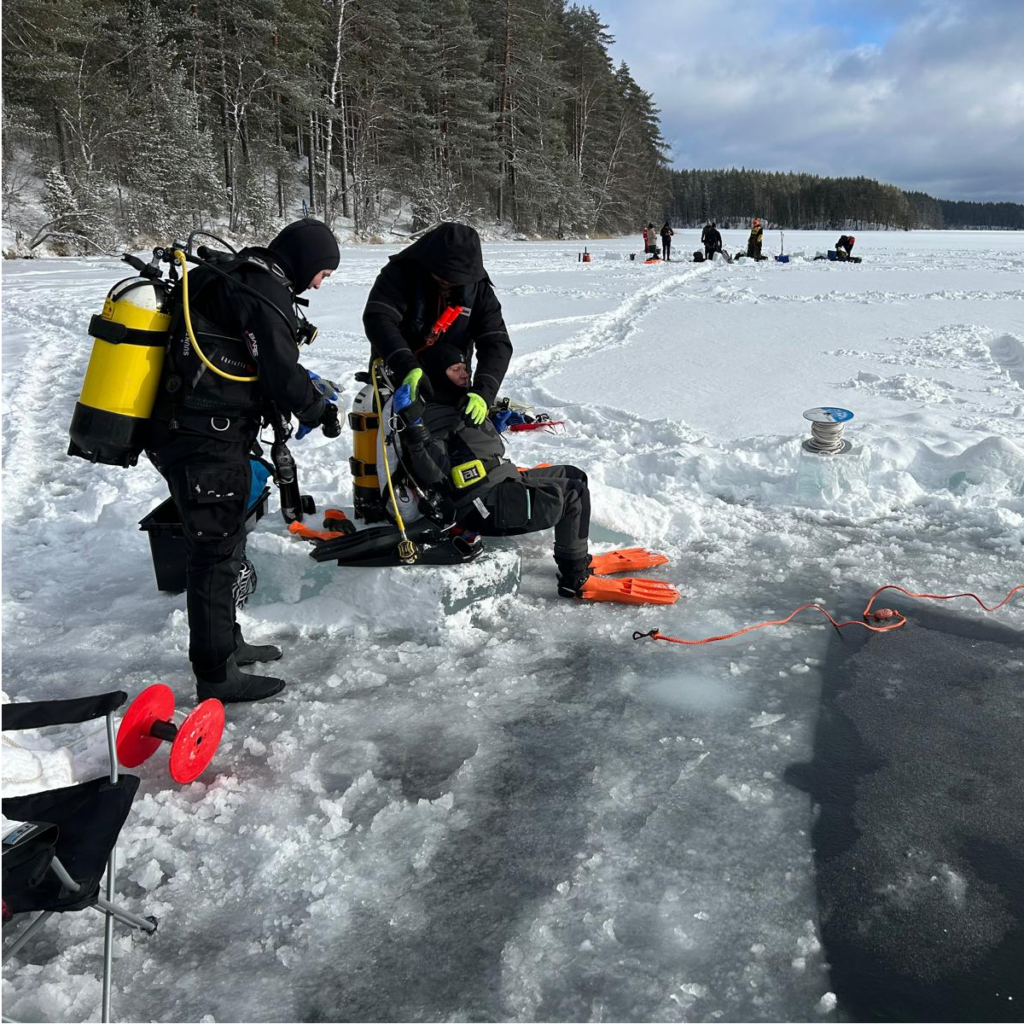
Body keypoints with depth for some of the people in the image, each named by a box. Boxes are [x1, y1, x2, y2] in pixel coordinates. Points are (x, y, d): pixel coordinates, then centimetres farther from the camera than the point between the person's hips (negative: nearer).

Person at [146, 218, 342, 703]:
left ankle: (225, 642, 35)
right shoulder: (265, 292, -15)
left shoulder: (234, 276, 17)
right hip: (206, 441, -10)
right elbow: (281, 372, -16)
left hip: (187, 432, 10)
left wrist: (304, 391, 16)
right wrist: (319, 409, 1)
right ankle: (216, 674, 7)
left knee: (224, 544, 20)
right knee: (217, 550, -3)